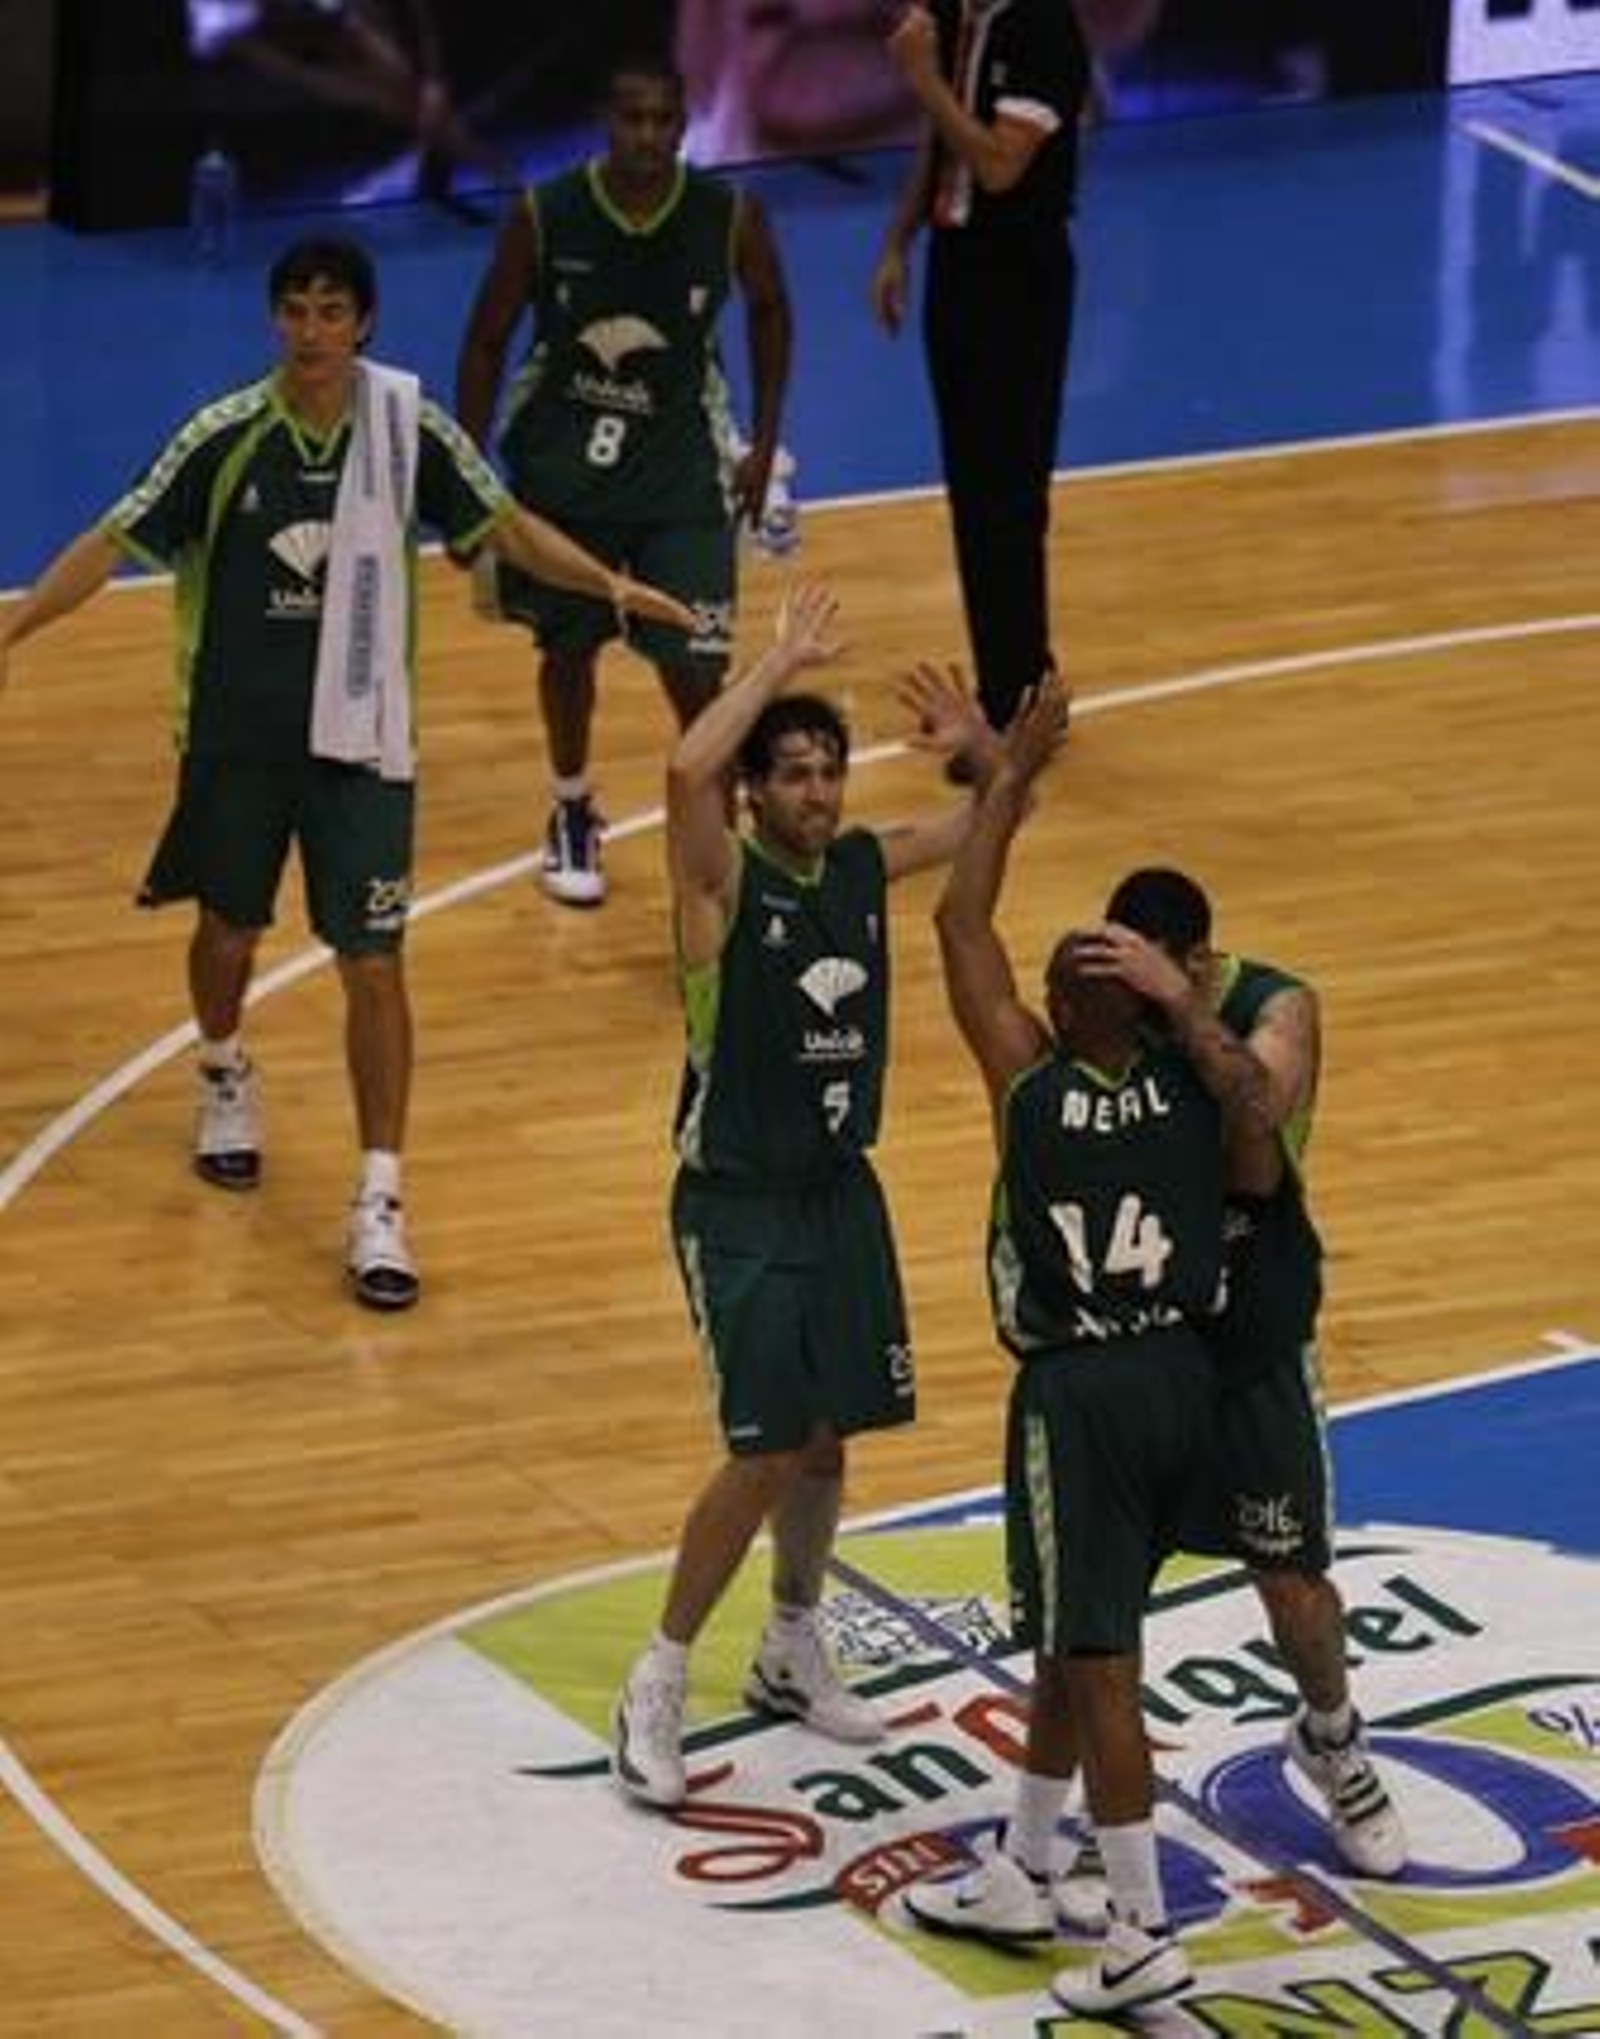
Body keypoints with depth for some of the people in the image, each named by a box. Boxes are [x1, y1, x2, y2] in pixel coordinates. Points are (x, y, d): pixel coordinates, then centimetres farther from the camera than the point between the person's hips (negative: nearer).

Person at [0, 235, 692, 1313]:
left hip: (359, 738, 0)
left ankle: (380, 1203, -1)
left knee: (373, 963, -5)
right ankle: (225, 1079, 50)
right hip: (238, 733, 0)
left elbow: (503, 525, 3)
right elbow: (116, 541, -7)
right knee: (228, 932, 17)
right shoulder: (227, 436, -12)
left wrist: (610, 583, -10)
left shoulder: (409, 426, -9)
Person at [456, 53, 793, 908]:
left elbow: (769, 311, 5)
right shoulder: (543, 217, -18)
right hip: (563, 462, 1)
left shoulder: (731, 218, -16)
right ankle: (572, 817, 39)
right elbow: (486, 343, -5)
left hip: (680, 468, -1)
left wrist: (763, 443, 3)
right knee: (568, 648, 16)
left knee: (696, 671, -9)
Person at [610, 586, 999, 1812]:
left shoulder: (867, 867, 2)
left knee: (829, 1441, 14)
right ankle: (659, 1686, 2)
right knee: (768, 1454, -11)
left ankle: (793, 1654, 34)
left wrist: (978, 748, -8)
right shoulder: (723, 881, -15)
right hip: (737, 1204, -6)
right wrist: (781, 663, -28)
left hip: (842, 1192, 6)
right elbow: (687, 772, -37)